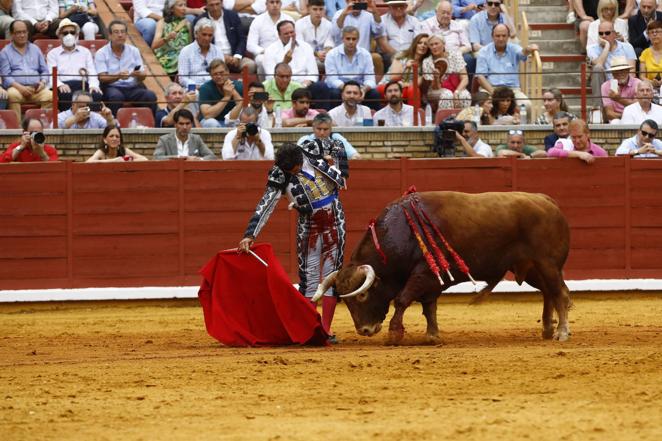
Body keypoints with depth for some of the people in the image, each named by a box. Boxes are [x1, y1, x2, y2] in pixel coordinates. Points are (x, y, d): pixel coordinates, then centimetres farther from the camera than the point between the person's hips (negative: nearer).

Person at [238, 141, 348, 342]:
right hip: (308, 226, -1)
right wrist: (249, 235, -31)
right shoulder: (279, 176, -16)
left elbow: (337, 146, 10)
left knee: (331, 276, -1)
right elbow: (265, 206, -22)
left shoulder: (313, 149, -11)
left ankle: (326, 329, 1)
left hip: (334, 223, 1)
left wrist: (341, 174, 1)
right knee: (308, 279, 0)